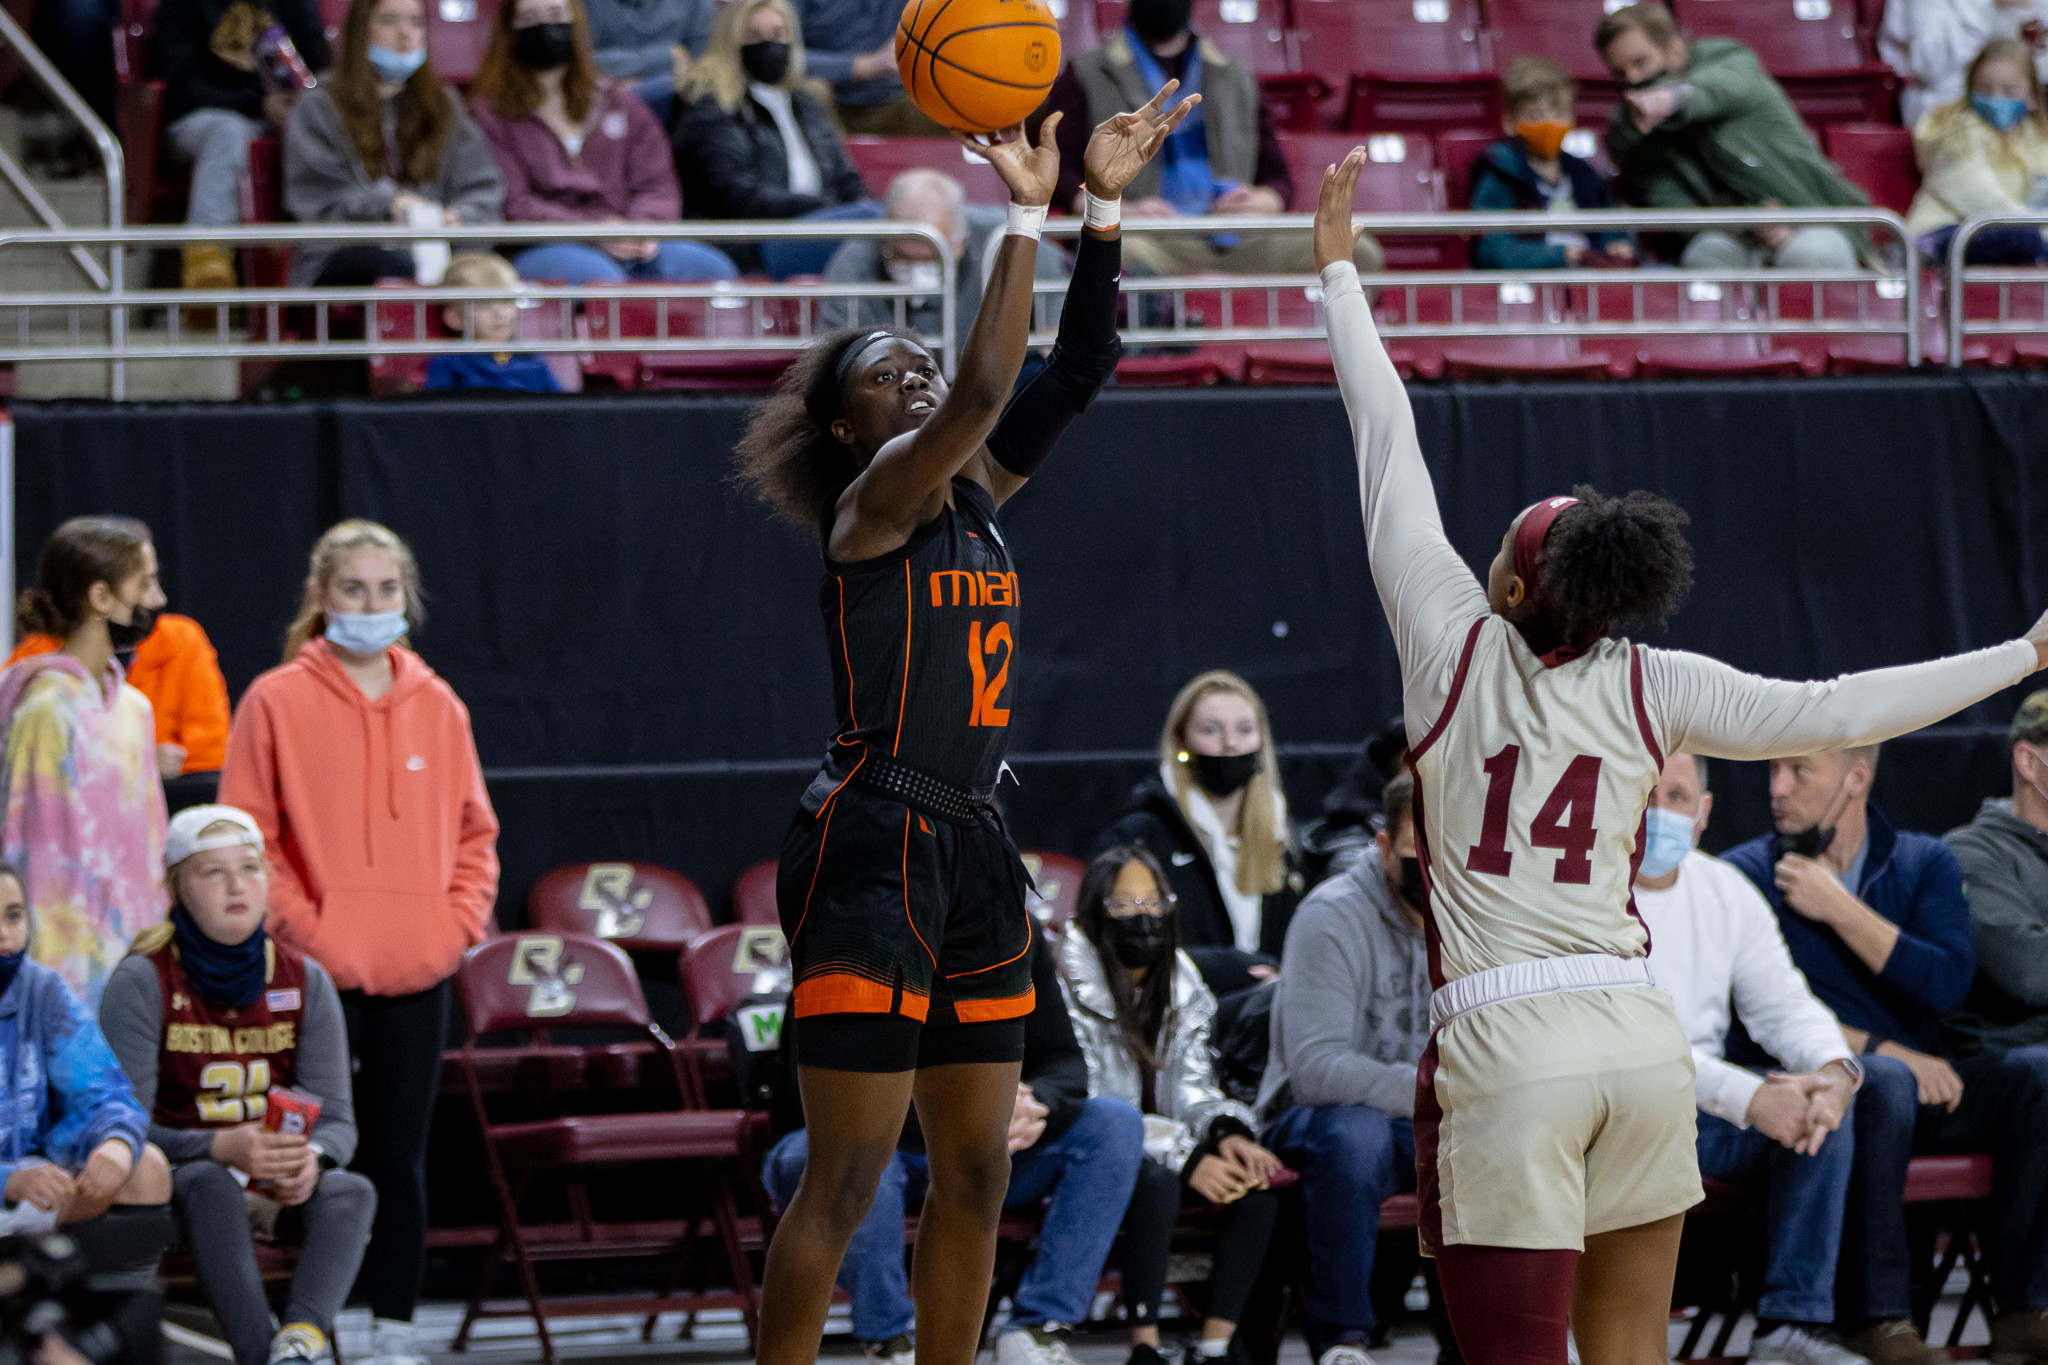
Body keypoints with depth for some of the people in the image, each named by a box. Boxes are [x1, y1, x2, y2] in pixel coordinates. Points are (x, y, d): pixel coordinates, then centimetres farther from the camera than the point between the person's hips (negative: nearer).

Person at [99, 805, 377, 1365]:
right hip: (176, 1172, -4)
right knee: (209, 1185, -37)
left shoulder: (304, 981, 7)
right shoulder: (142, 983, -5)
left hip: (285, 1188, 4)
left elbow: (336, 1117, 4)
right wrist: (220, 1147, -29)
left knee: (351, 1191, -28)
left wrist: (313, 1159, -22)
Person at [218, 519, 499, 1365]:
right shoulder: (277, 703, -2)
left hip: (417, 972, 3)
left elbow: (474, 831, 16)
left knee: (400, 1158, 8)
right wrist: (299, 925, -10)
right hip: (316, 973, -3)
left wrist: (461, 919, 2)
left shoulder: (438, 708, 9)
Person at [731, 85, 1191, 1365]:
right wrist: (1027, 217, -25)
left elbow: (1076, 371, 7)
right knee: (845, 1181, -8)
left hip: (972, 851, 8)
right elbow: (985, 389, -24)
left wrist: (1105, 209, -3)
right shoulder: (870, 505, -8)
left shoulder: (975, 496, 12)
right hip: (871, 847, -8)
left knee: (976, 1173, 10)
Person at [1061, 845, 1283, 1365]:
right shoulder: (1071, 985, -13)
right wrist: (1187, 1159, -27)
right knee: (1157, 1178, -36)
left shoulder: (1180, 981, 8)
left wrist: (1227, 1132, -17)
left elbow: (1193, 1086, 8)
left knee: (1260, 1176, -16)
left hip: (1159, 1145, 7)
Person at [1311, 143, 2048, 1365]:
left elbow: (1389, 442, 6)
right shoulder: (1652, 690, 4)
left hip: (1505, 1048, -4)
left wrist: (1339, 268, 14)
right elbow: (1835, 713, 5)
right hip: (1644, 1037, 4)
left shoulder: (1458, 647, -1)